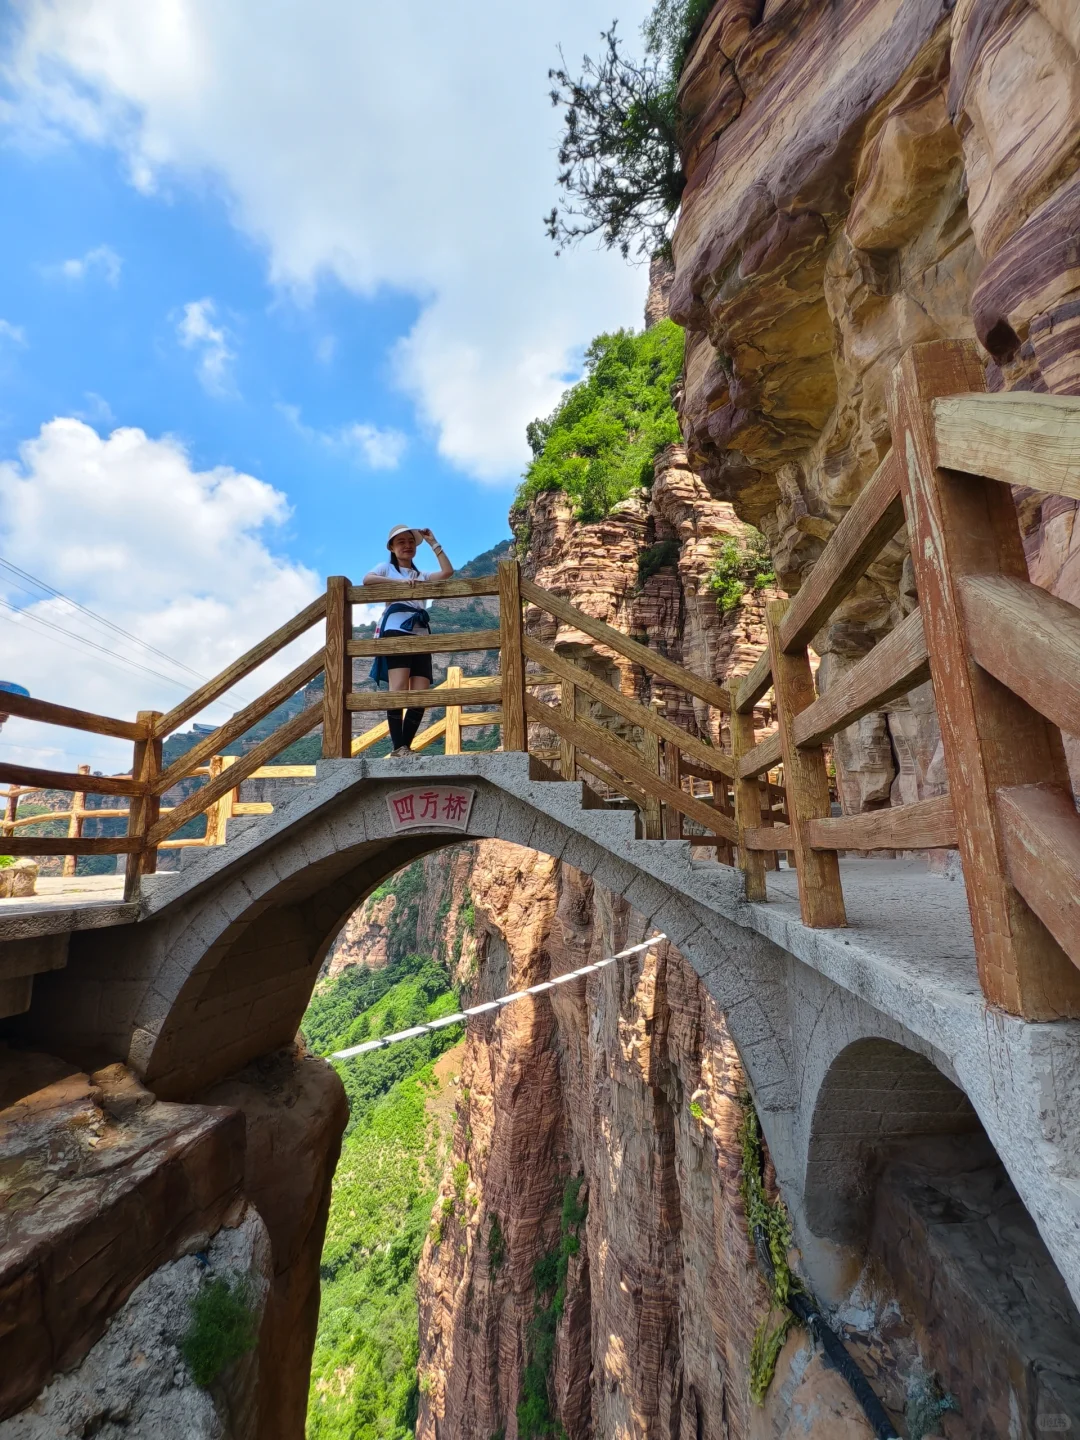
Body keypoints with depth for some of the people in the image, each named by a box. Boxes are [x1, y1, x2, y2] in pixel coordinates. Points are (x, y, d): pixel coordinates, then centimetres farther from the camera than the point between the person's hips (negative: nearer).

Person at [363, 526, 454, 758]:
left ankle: (406, 747, -4)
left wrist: (433, 542, 17)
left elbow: (447, 571, 12)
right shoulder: (386, 568, 17)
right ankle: (398, 748, -21)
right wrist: (399, 581, -16)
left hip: (421, 634, 5)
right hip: (396, 631, -5)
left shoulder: (422, 574, 30)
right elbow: (367, 579, -5)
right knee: (399, 690, -18)